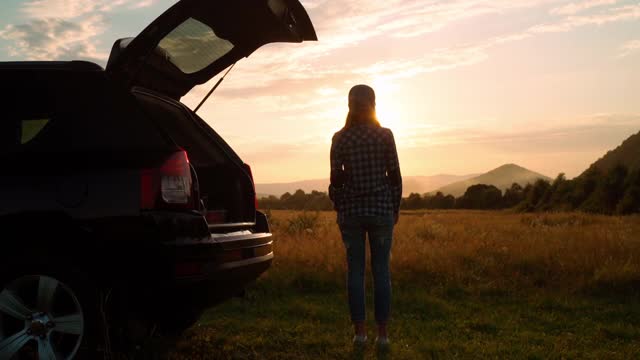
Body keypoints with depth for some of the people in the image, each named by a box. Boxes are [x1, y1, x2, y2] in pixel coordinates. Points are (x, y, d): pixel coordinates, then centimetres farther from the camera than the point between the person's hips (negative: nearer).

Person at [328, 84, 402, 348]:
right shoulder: (385, 135, -2)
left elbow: (336, 179, -1)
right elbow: (395, 176, -1)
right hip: (381, 208, 0)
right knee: (381, 269, 4)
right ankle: (382, 332, 6)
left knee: (355, 269, 6)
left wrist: (339, 208, 11)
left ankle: (360, 331, 7)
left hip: (351, 210, 1)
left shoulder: (340, 138, -1)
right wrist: (395, 208, 10)